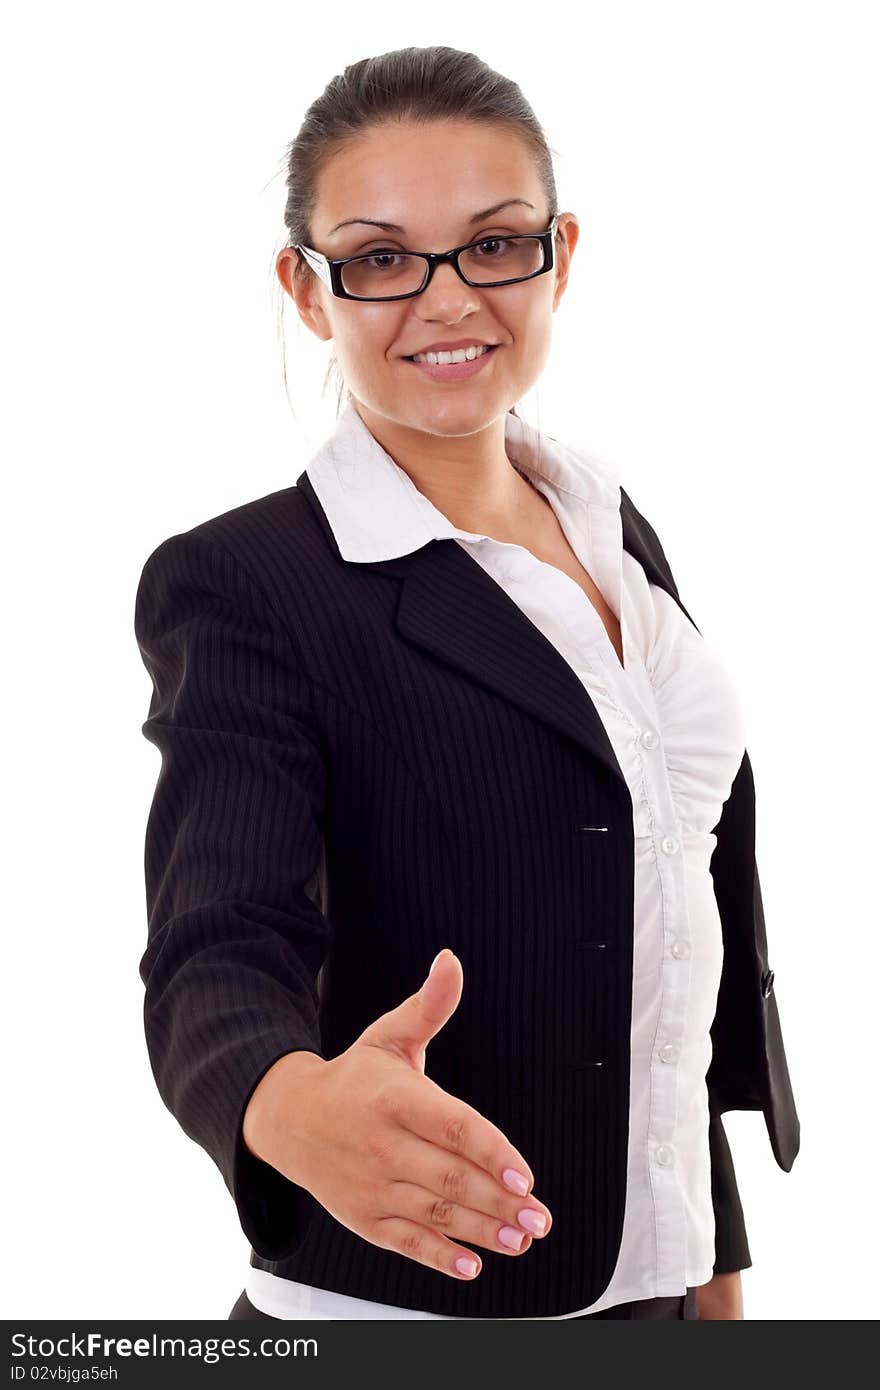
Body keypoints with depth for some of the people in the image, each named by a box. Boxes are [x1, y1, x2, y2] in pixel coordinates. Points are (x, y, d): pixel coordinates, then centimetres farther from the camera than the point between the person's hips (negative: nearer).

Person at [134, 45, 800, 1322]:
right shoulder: (244, 584, -13)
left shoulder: (617, 531, 6)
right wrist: (297, 1105, -47)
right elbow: (221, 943, -25)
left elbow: (685, 915, 10)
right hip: (398, 1304, -5)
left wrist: (722, 1267, 12)